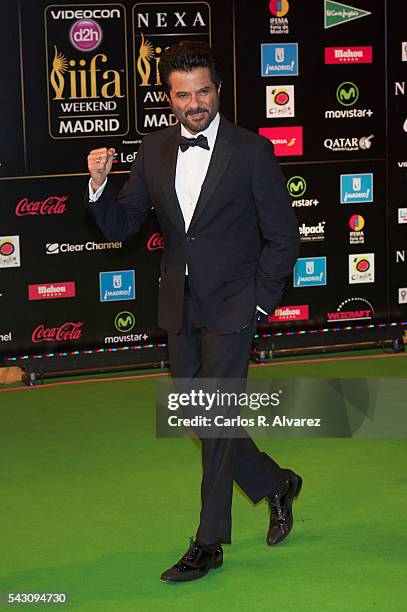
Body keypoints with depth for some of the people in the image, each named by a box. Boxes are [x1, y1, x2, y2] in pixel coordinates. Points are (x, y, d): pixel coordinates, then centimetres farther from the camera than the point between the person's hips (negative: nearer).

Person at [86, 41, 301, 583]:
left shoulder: (252, 151, -8)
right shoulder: (154, 151, 4)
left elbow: (283, 237, -3)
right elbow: (120, 226, 6)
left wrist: (257, 300, -7)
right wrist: (100, 185, -13)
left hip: (230, 308, -5)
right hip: (179, 309, 5)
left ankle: (209, 543, 4)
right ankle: (276, 485, 35)